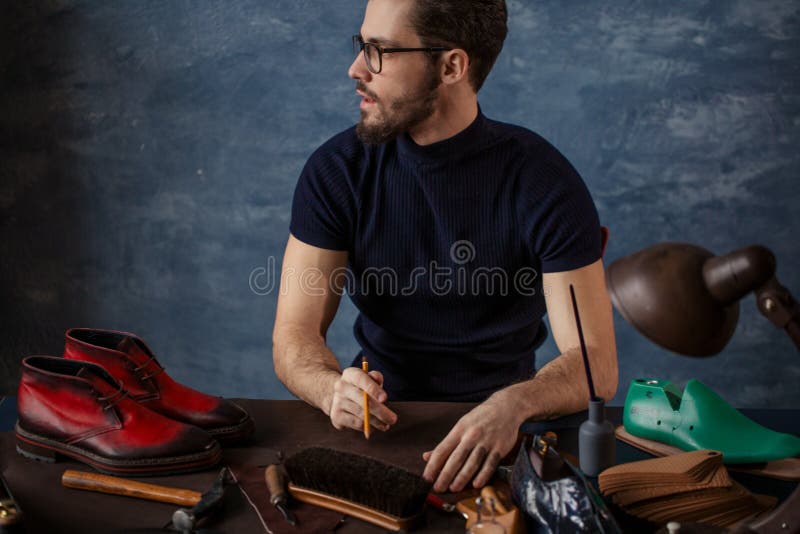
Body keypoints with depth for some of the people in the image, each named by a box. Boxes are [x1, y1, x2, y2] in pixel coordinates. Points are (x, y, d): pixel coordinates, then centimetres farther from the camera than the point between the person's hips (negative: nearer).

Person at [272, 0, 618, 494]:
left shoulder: (544, 182, -14)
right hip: (379, 419, 3)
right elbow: (294, 338, -9)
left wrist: (514, 404, -40)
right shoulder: (337, 170, -7)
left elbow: (596, 364, -18)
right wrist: (335, 389, -33)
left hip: (498, 427, -2)